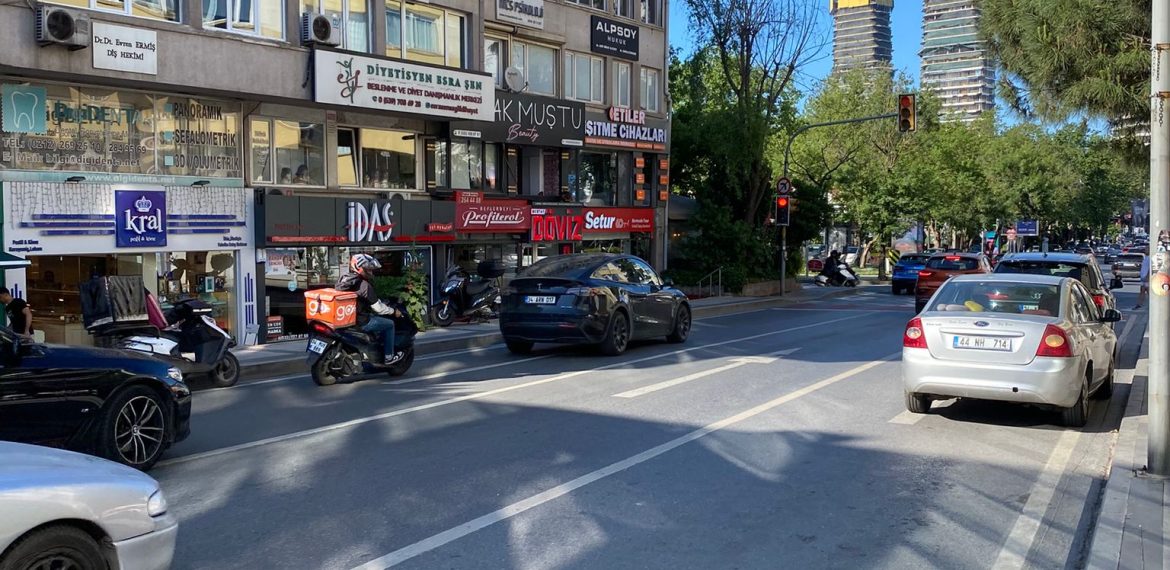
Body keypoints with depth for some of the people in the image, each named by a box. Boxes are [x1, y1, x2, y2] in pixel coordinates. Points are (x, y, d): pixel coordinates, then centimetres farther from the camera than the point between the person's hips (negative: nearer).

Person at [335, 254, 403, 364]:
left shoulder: (343, 280, 6)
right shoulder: (364, 285, -19)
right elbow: (378, 308, -15)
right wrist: (394, 311, 2)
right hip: (359, 322, -9)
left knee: (374, 317, 33)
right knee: (389, 324, 8)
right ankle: (388, 356, 14)